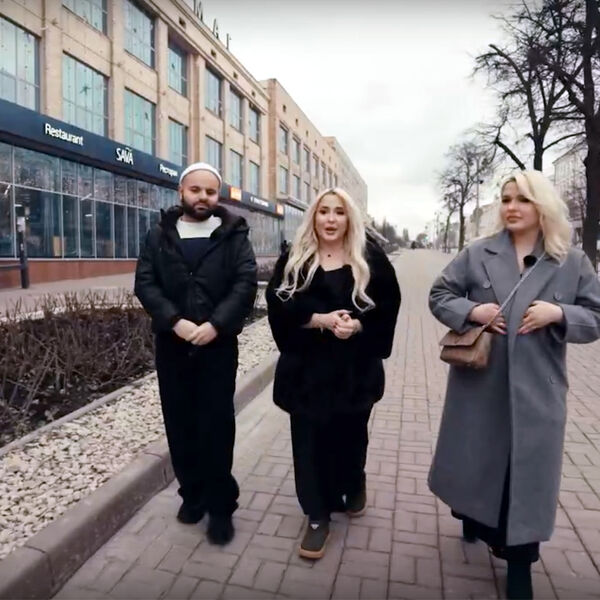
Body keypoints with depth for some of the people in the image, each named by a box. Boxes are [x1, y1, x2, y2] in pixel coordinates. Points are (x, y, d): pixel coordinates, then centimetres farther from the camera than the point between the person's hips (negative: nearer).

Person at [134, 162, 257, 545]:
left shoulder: (234, 235, 2)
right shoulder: (159, 236, 7)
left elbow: (246, 284, -8)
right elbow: (145, 284, -2)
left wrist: (215, 325, -18)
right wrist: (175, 322, -16)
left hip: (219, 344, -2)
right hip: (172, 345, 3)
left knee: (216, 424, 1)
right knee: (180, 424, 11)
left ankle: (221, 505, 17)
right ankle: (193, 493, 31)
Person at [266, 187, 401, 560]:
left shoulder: (371, 259, 0)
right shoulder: (293, 260, 1)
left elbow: (388, 305, -2)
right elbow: (278, 305, -7)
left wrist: (358, 325, -19)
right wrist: (320, 319, -20)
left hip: (356, 368, 0)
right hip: (307, 366, 0)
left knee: (350, 435, 14)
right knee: (311, 439, 4)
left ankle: (354, 486, 46)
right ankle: (318, 517, 22)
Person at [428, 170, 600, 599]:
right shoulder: (477, 254, 0)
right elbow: (439, 296, 4)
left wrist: (558, 314, -17)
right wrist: (471, 310, -14)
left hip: (536, 390, 0)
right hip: (480, 383, 1)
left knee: (527, 469, 8)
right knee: (475, 457, 16)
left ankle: (520, 559, 28)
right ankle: (474, 519, 46)